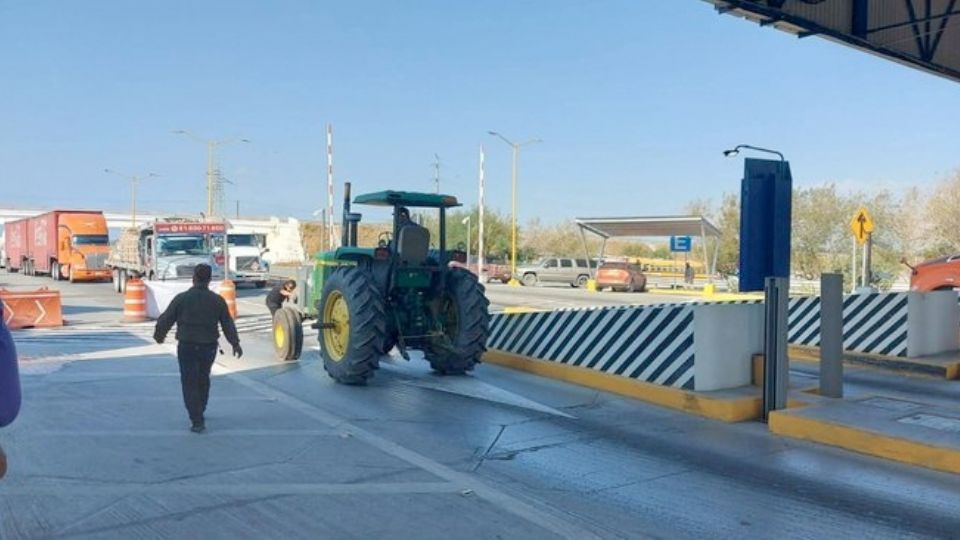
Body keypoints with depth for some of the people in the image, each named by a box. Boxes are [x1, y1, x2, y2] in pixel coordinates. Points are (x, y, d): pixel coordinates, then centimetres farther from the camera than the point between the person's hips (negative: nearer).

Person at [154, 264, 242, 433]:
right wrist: (235, 343, 9)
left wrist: (159, 335, 17)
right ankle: (199, 412, 37)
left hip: (187, 346, -3)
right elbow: (228, 324, 1)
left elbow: (165, 319, -1)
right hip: (209, 346, 3)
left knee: (189, 383, 2)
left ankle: (197, 421, -4)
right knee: (203, 380, 22)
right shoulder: (217, 300, -2)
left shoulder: (181, 298, -7)